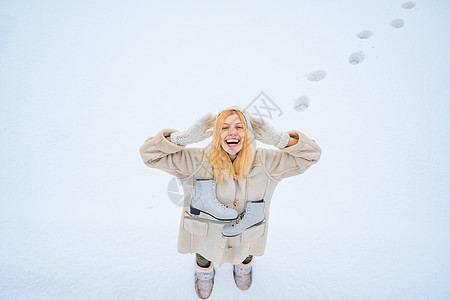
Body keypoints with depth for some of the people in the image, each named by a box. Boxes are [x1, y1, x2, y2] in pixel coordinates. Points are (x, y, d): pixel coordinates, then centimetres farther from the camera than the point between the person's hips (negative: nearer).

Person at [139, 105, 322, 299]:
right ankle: (204, 273, 73)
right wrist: (184, 137, -43)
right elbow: (149, 153, -28)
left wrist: (278, 139, -35)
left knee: (244, 256, 36)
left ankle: (244, 266, 76)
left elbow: (311, 154, -19)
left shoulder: (264, 162, -25)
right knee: (204, 259, 33)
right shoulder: (197, 162, -30)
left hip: (245, 236, 1)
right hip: (205, 233, -1)